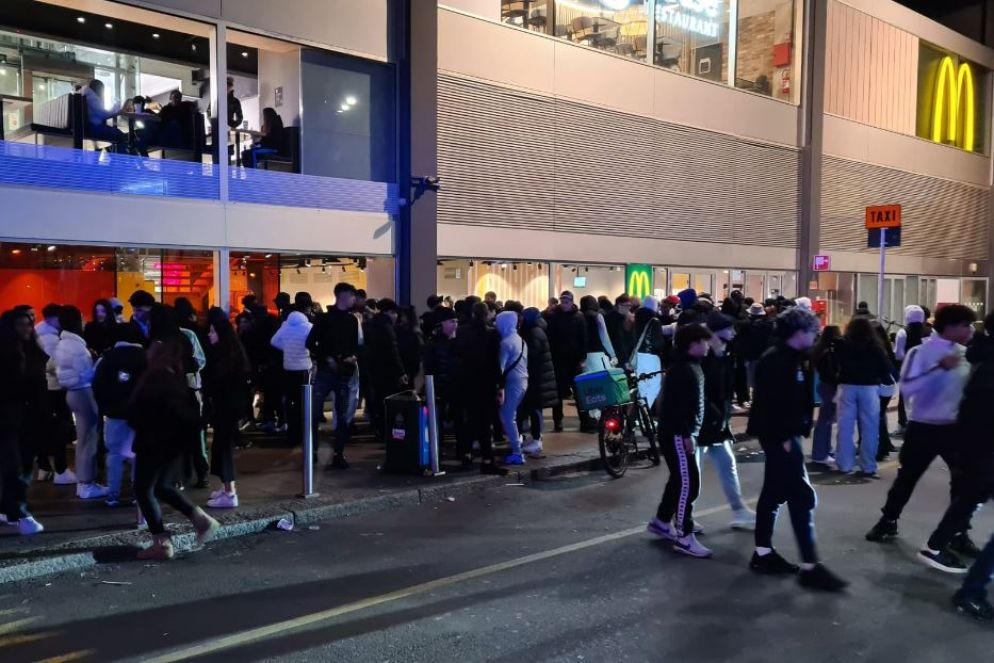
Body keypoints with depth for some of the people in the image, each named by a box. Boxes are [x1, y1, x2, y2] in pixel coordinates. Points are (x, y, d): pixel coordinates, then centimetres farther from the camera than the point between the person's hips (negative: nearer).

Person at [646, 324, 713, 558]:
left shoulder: (692, 366, 14)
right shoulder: (682, 369, -18)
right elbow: (679, 405, -25)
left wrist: (689, 433, 20)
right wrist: (687, 434, -24)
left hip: (682, 433, 10)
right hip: (676, 434, -10)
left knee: (680, 479, 18)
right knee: (688, 483, -9)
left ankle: (660, 522, 32)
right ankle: (683, 537, -4)